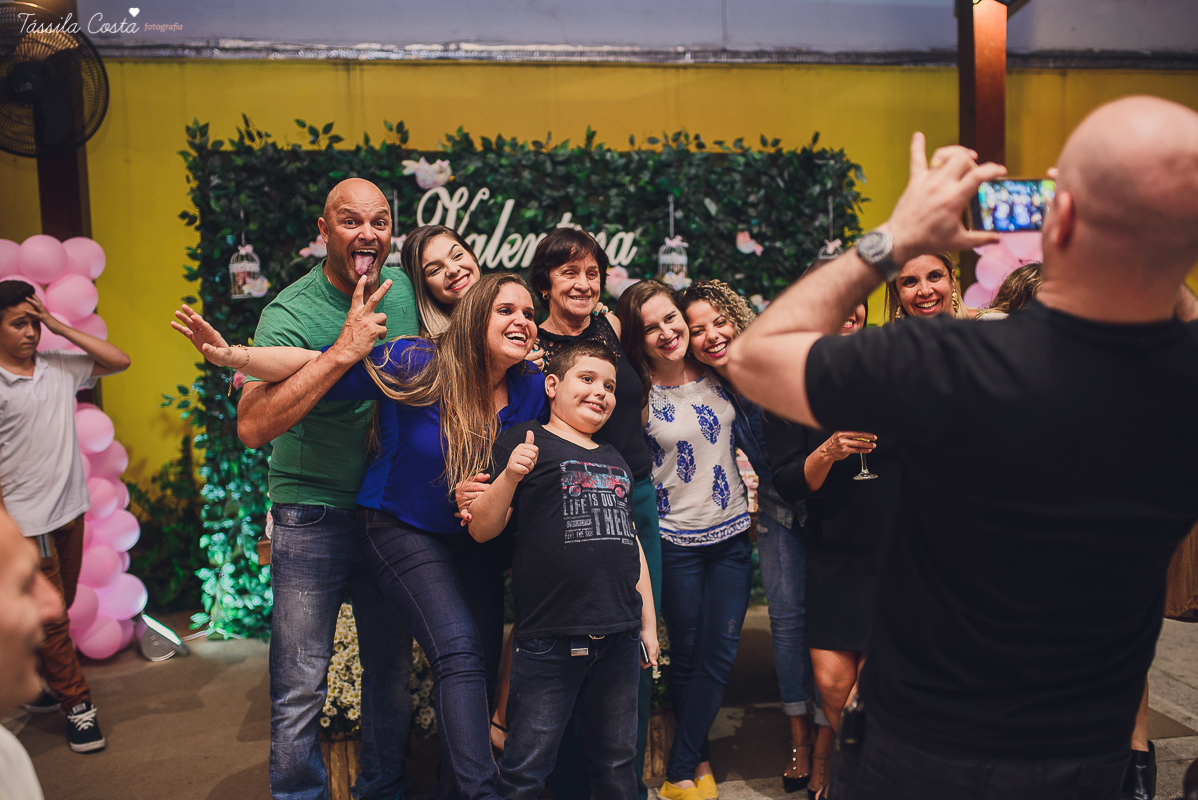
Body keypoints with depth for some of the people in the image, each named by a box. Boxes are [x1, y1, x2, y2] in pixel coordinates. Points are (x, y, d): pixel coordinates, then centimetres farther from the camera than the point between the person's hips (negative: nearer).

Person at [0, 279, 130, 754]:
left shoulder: (59, 367, 3)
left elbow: (119, 361, 2)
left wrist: (61, 327, -5)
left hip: (70, 510, 6)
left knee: (59, 608, 18)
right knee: (50, 616, 3)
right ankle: (77, 705, 14)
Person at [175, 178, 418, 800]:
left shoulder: (405, 288, 0)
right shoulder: (291, 312, -15)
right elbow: (253, 426, -28)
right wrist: (342, 353, -32)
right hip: (313, 510, -4)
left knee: (392, 668, 15)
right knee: (300, 685, 2)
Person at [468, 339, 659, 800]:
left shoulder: (614, 461, 19)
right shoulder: (525, 442, 0)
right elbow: (481, 530, -5)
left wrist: (648, 623, 19)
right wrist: (510, 476, -21)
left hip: (619, 637, 6)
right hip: (549, 638, -5)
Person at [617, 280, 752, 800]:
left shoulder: (719, 374, -1)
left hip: (732, 533, 4)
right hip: (674, 540, -4)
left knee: (721, 650, 6)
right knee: (686, 655, 9)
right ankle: (699, 757, 29)